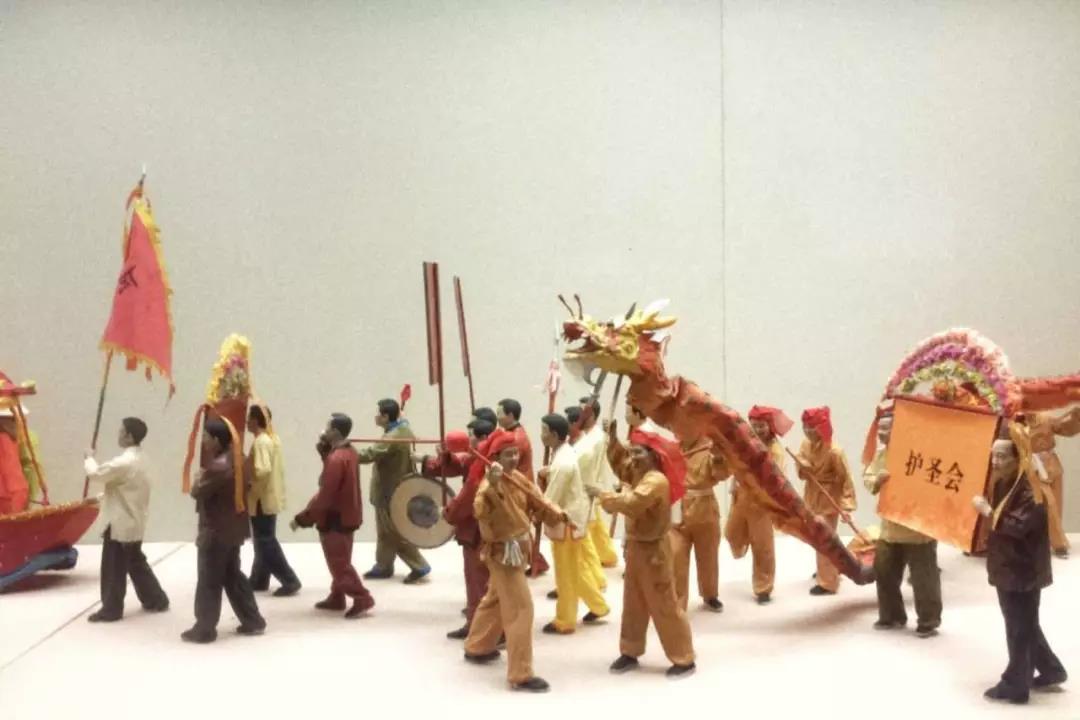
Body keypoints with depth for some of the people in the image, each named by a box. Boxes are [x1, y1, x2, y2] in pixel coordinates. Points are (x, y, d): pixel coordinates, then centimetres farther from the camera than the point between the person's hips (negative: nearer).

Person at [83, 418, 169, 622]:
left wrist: (90, 457, 1)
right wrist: (103, 500, 12)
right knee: (136, 563, 19)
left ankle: (111, 609, 12)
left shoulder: (124, 462, -24)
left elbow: (96, 474, -17)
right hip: (134, 522, 10)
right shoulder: (139, 459, 9)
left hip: (121, 523, -10)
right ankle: (156, 600, 25)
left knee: (113, 568, 2)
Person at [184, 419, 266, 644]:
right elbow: (246, 487, 18)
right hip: (233, 530, 9)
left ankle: (204, 629, 11)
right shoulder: (235, 460, 7)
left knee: (209, 583, 2)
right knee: (234, 576, 18)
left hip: (215, 532, -9)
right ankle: (253, 621, 21)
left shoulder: (218, 466, -24)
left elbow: (197, 492, -17)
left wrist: (199, 479, 3)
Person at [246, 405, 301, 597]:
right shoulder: (273, 438, 11)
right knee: (264, 541, 17)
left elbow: (262, 471, -31)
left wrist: (245, 473, -16)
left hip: (262, 500, -10)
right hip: (272, 498, 10)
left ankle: (290, 581, -4)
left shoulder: (260, 442, -19)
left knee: (266, 543, -4)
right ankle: (258, 580, 25)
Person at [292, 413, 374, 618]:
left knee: (339, 563, -2)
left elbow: (325, 496, -25)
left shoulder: (336, 459, -25)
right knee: (339, 560, 19)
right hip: (347, 515, 10)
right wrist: (324, 450, -1)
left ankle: (362, 599, -4)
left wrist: (301, 518, -18)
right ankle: (336, 598, 28)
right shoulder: (348, 452, 5)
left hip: (335, 519, -10)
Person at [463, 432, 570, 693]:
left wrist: (558, 514, -13)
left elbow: (537, 500, 4)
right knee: (520, 608, -9)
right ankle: (521, 675, -3)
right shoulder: (491, 483, -24)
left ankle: (476, 648, 46)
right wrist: (491, 485, -57)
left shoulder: (518, 477, 3)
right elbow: (481, 511, -42)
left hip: (517, 548, 9)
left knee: (495, 599, 25)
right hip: (503, 551, -9)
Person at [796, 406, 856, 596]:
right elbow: (802, 470, 9)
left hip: (829, 499, -7)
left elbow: (846, 479, -20)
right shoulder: (806, 445, -6)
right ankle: (828, 571, 42)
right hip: (812, 497, 7)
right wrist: (803, 469, -16)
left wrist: (846, 505, -24)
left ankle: (828, 583, 9)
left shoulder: (834, 451, -26)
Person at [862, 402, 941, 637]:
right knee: (884, 572, 13)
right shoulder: (881, 453, 8)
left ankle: (928, 621, 14)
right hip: (890, 528, 7)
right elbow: (867, 478, 9)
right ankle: (891, 616, 28)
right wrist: (877, 480, -11)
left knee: (924, 578, 2)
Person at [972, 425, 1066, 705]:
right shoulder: (1002, 483, 7)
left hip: (1023, 571, -9)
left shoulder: (1030, 488, -20)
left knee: (1019, 628, 2)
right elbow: (997, 521, 19)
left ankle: (1015, 685, 13)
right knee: (1025, 625, 20)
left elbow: (1018, 526, -28)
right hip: (1006, 567, 9)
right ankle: (1051, 670, 35)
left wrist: (987, 511, -24)